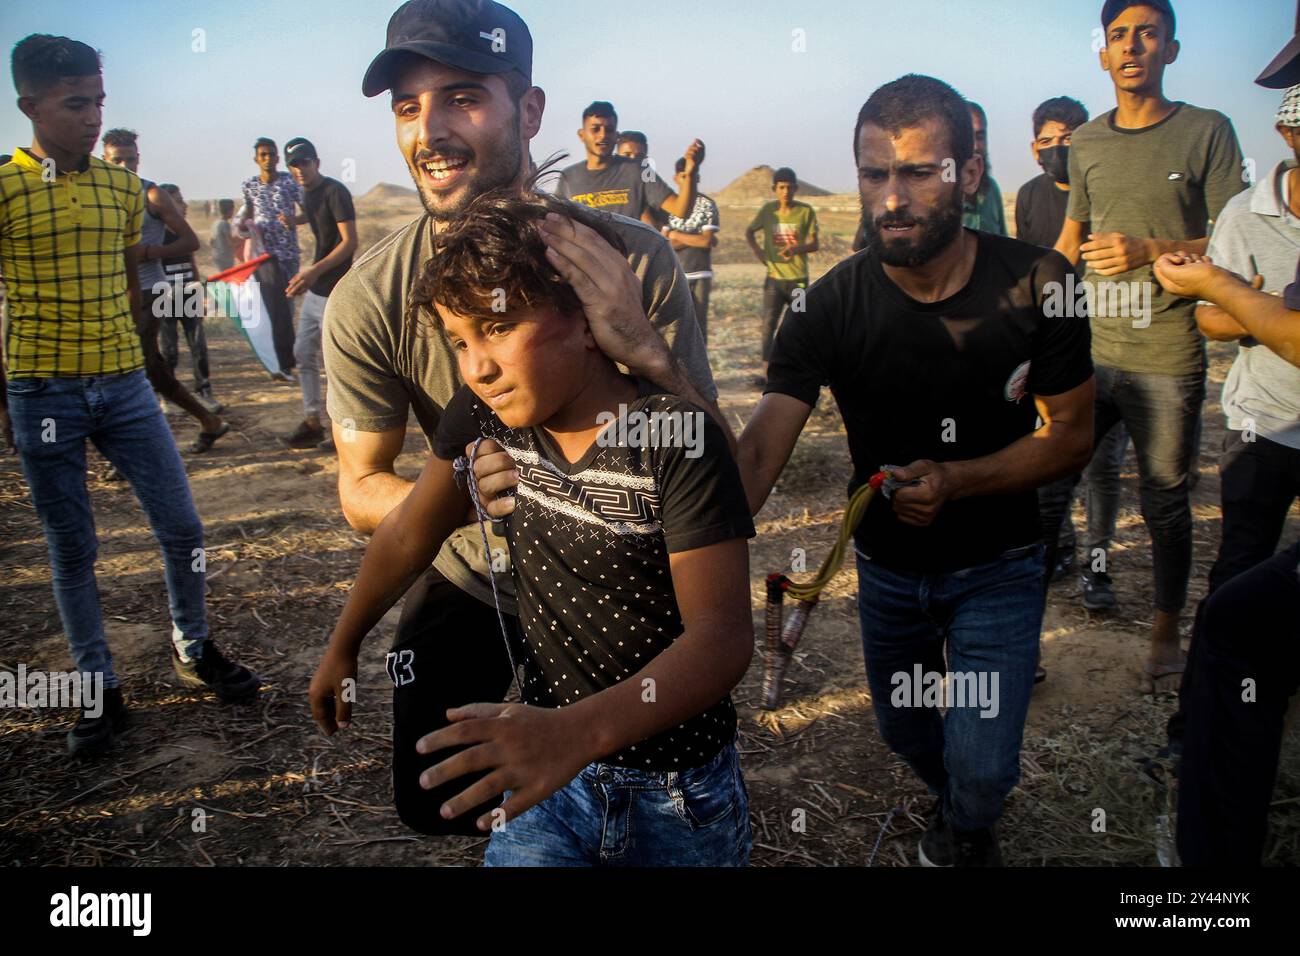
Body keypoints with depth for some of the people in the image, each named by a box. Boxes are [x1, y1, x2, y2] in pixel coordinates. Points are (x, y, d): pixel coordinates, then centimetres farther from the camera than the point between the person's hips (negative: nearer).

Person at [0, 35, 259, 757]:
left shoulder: (122, 184, 6)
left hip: (124, 385, 3)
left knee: (182, 526, 5)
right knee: (72, 549, 6)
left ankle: (193, 649, 28)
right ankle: (101, 692, 20)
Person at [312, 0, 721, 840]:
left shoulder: (635, 260, -26)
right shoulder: (369, 301, -23)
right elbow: (362, 490, -14)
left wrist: (646, 350, -44)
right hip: (467, 582, 1)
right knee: (431, 803, 15)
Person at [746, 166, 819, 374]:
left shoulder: (806, 211, -4)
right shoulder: (768, 210, 1)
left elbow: (815, 244, -6)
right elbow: (749, 232, 16)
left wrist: (796, 249, -26)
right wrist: (756, 250, -4)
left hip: (798, 278, -1)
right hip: (774, 278, 1)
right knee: (768, 325, -6)